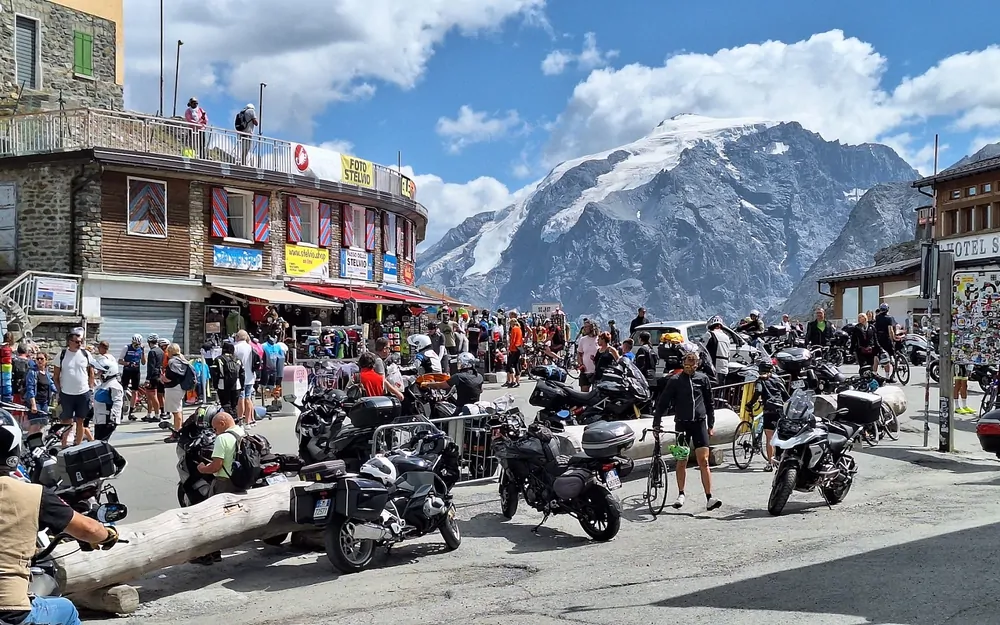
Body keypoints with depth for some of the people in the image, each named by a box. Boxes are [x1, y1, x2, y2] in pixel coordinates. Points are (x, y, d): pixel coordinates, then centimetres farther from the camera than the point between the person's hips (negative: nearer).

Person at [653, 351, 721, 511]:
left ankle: (709, 499, -8)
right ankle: (681, 495, 19)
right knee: (682, 460, 5)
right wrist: (656, 423, -4)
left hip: (700, 423, 1)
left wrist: (711, 424, 13)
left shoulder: (703, 379, 6)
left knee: (703, 461, -6)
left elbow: (709, 403, 15)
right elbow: (662, 402, 2)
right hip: (682, 424, -1)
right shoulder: (675, 381, 0)